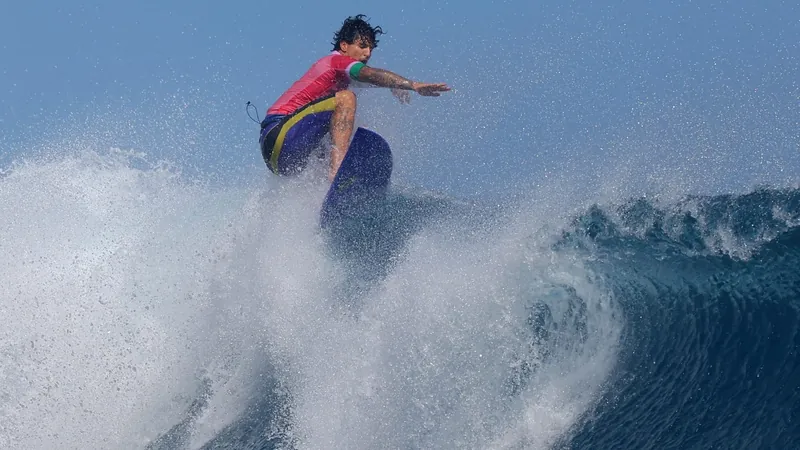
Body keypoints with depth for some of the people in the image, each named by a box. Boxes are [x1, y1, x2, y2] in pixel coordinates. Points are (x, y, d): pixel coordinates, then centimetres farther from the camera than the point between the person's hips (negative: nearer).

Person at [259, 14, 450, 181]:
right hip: (280, 135, -10)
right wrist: (414, 85, -33)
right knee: (345, 98, -20)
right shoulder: (337, 60, -4)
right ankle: (337, 169, -37)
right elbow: (370, 74, -24)